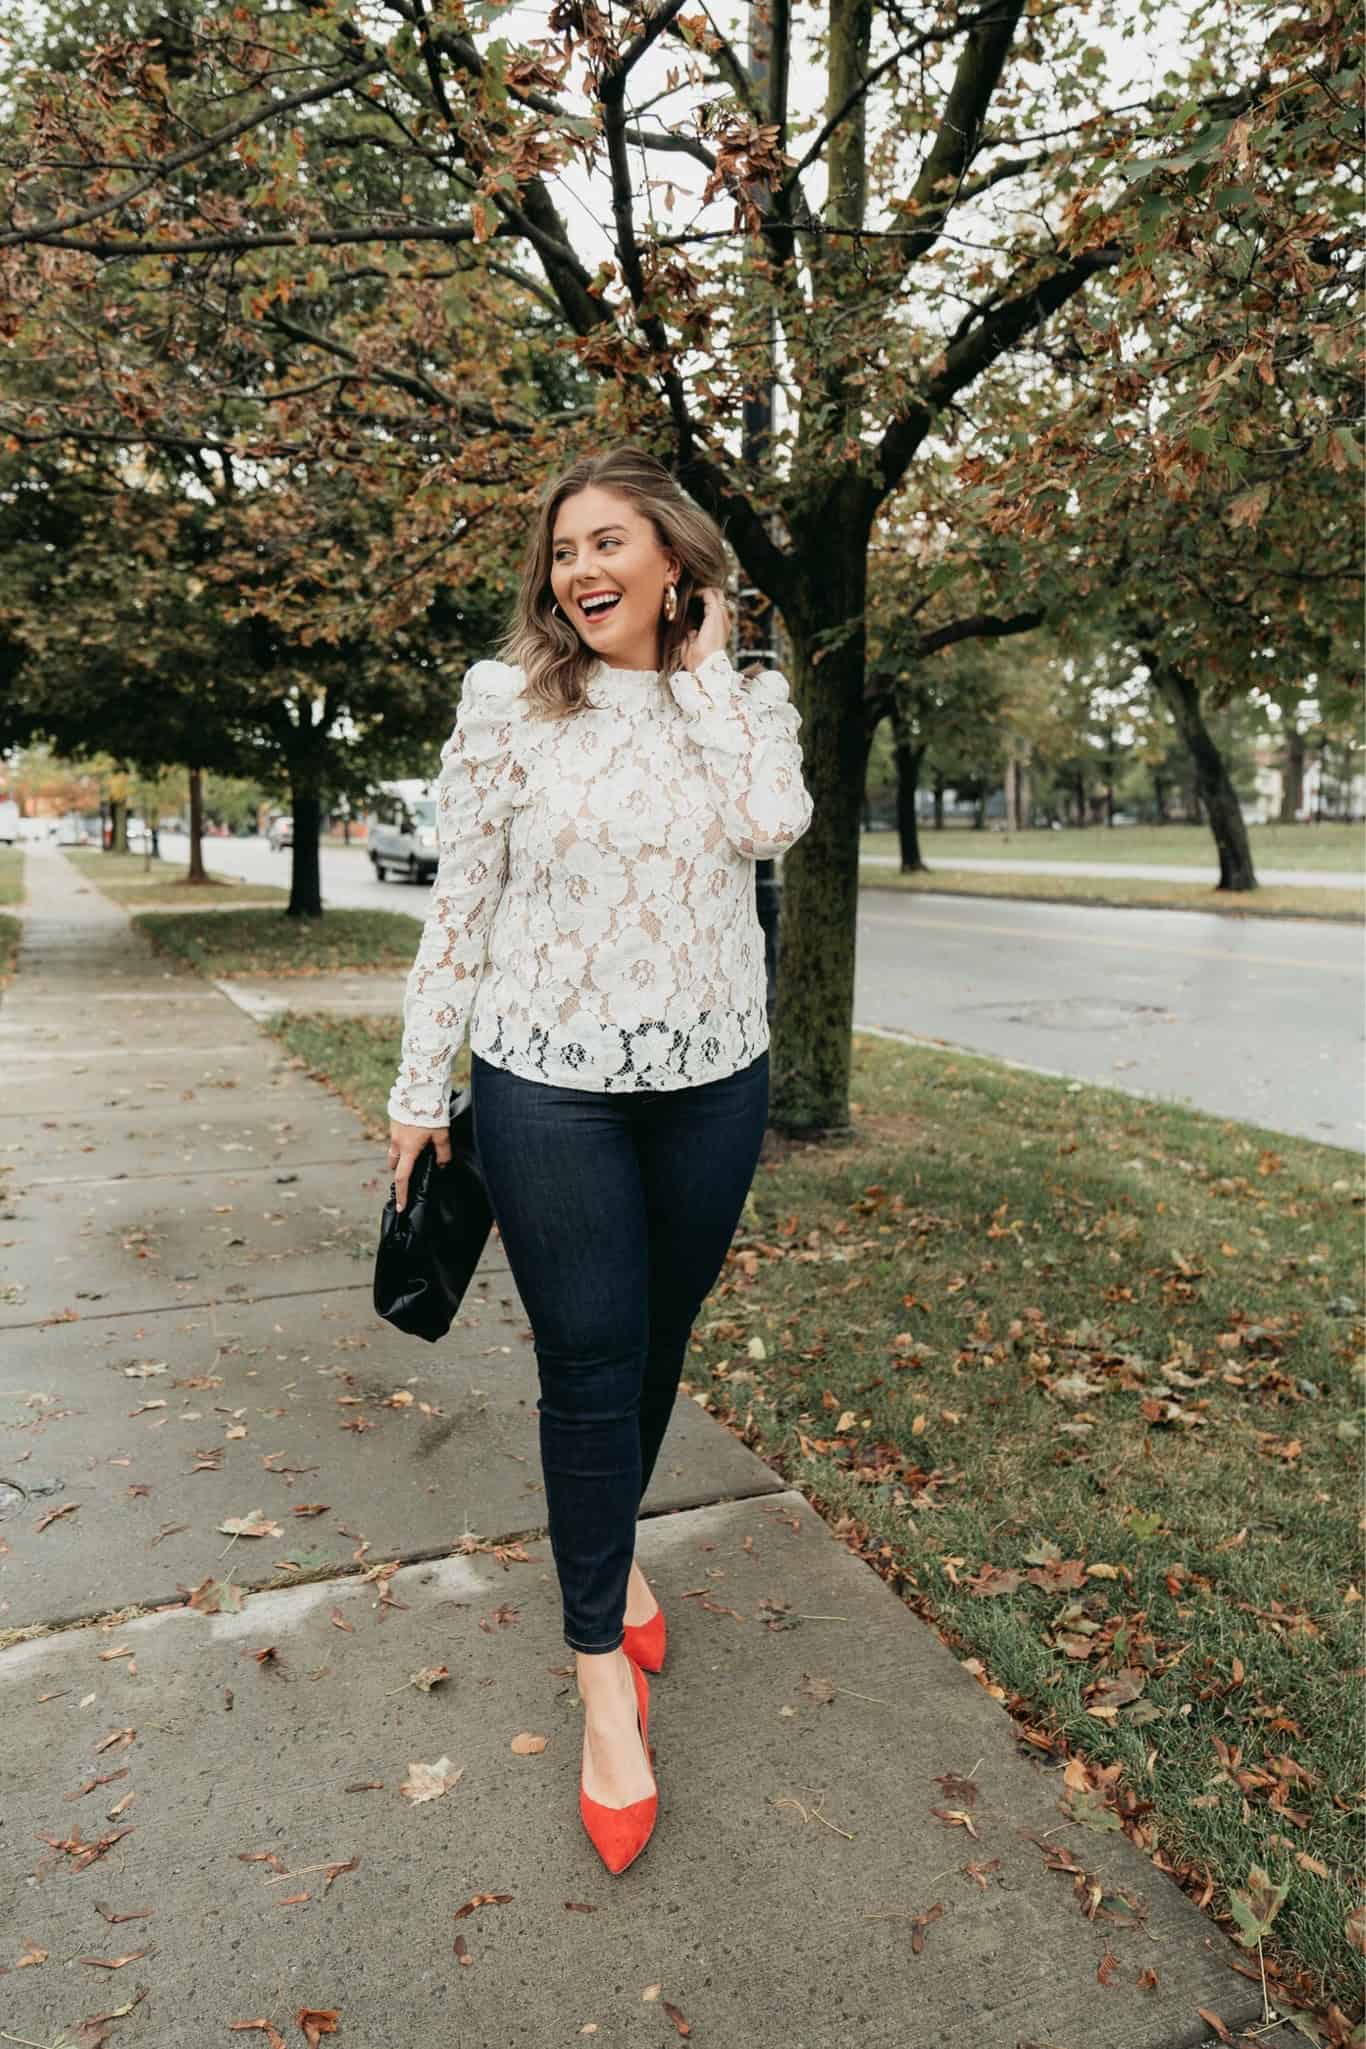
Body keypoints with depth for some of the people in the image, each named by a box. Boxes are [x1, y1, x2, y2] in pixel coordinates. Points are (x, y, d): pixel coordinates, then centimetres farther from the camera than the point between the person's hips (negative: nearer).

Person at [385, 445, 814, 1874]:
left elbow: (769, 824, -17)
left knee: (657, 1344, 17)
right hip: (548, 1084, -2)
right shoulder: (507, 700, -3)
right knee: (587, 1367, 2)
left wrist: (705, 661, -9)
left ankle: (613, 1542, 44)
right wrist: (421, 1083, -1)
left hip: (711, 1079, 3)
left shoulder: (748, 699, 4)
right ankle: (604, 1668, 19)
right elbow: (459, 902, -2)